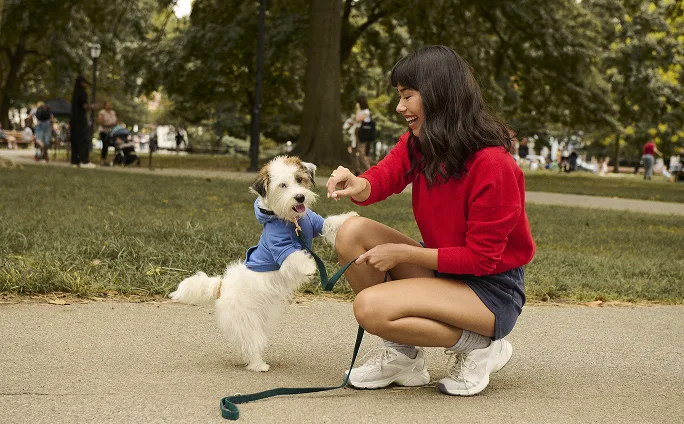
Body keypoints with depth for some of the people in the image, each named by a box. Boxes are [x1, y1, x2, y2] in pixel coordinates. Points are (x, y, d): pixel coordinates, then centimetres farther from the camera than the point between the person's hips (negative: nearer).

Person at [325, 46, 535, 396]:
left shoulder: (492, 164, -23)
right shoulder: (416, 144, 1)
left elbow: (481, 258, -20)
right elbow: (383, 177, -14)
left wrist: (402, 253, -20)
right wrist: (357, 186, -38)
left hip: (492, 291, -8)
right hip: (444, 270, 8)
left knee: (371, 307, -26)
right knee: (353, 233, -10)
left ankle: (476, 346, -6)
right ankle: (402, 355, 1)